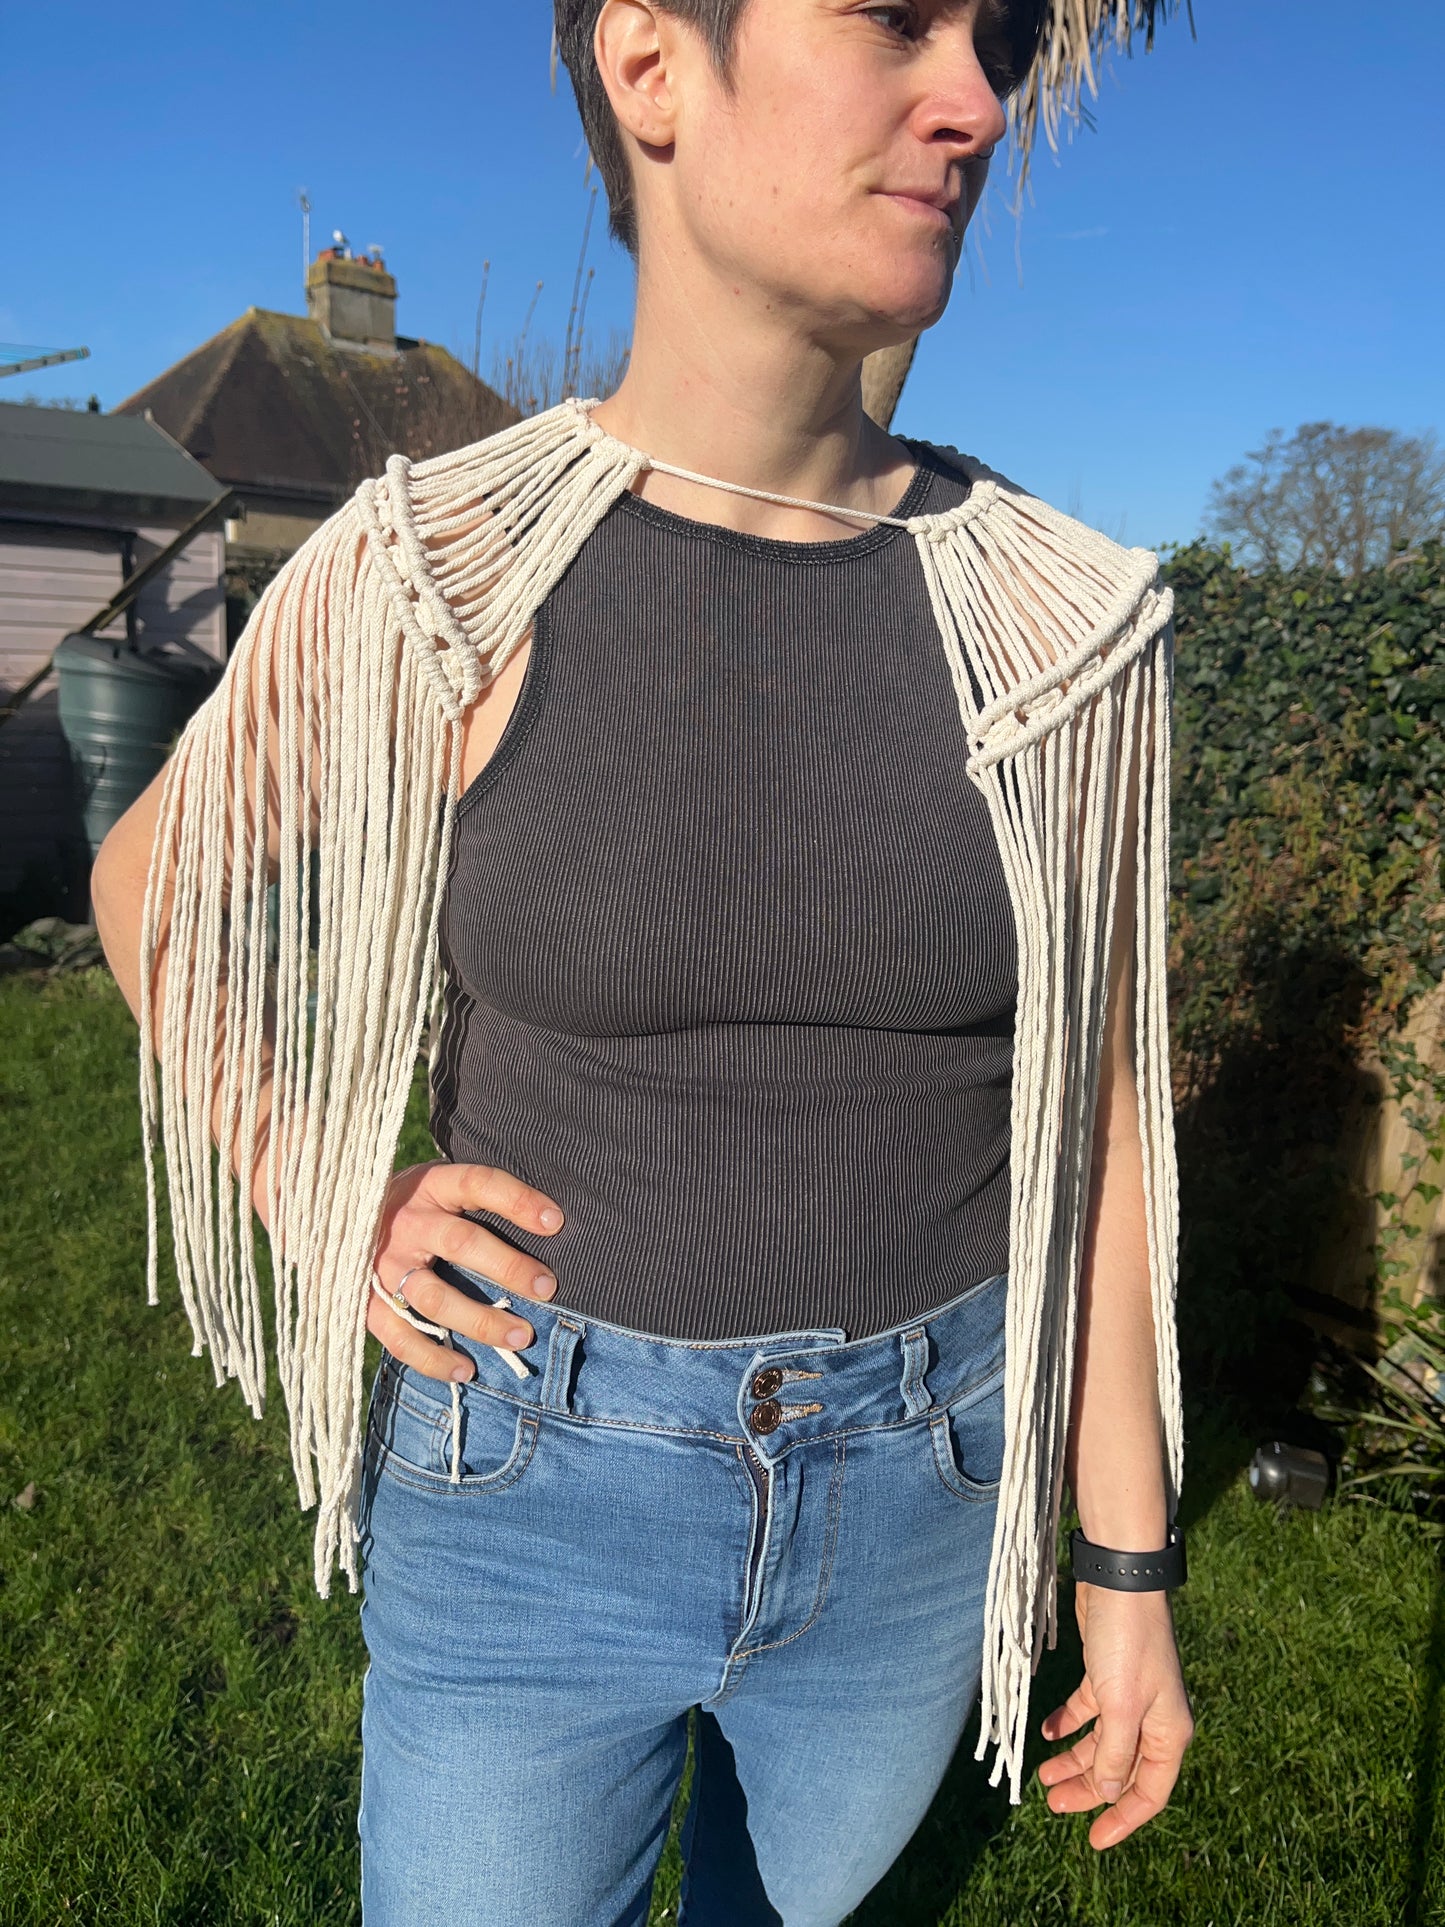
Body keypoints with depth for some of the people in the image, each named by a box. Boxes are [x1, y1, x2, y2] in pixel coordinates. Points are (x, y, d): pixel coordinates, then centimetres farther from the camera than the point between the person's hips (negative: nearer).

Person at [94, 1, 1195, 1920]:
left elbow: (1085, 1111, -4)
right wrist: (317, 1212, -8)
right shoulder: (427, 573, -14)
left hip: (909, 1496, 3)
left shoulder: (1040, 612, -10)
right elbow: (151, 882, 5)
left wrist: (1129, 1569, 2)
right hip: (538, 1487, -1)